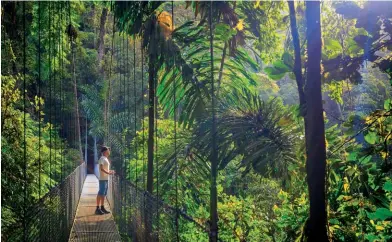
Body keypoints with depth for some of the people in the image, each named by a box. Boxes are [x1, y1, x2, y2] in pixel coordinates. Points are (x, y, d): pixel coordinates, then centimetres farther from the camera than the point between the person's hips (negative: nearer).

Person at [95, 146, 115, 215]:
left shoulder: (106, 159, 18)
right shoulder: (102, 158, -11)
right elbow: (101, 168, -22)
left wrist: (110, 171, 13)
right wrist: (108, 173, -26)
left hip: (106, 179, 10)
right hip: (103, 179, -10)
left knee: (104, 194, 12)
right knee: (101, 194, -9)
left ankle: (102, 208, 18)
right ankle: (97, 209, -7)